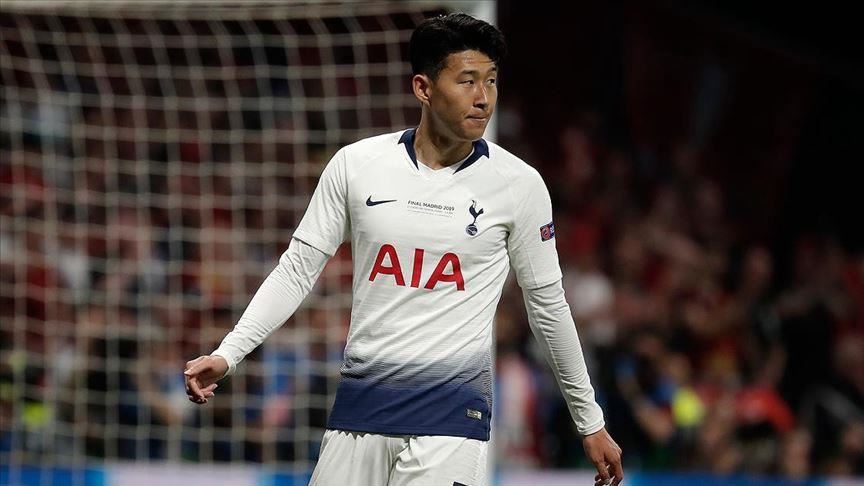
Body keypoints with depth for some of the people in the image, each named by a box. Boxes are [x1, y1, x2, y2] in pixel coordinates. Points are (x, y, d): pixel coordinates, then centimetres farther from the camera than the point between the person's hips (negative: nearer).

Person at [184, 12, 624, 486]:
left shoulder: (519, 184, -1)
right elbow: (298, 269, 6)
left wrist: (589, 421, 13)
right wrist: (227, 354, -5)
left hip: (452, 409, -2)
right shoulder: (355, 164, 1)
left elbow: (548, 304, 8)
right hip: (361, 398, 2)